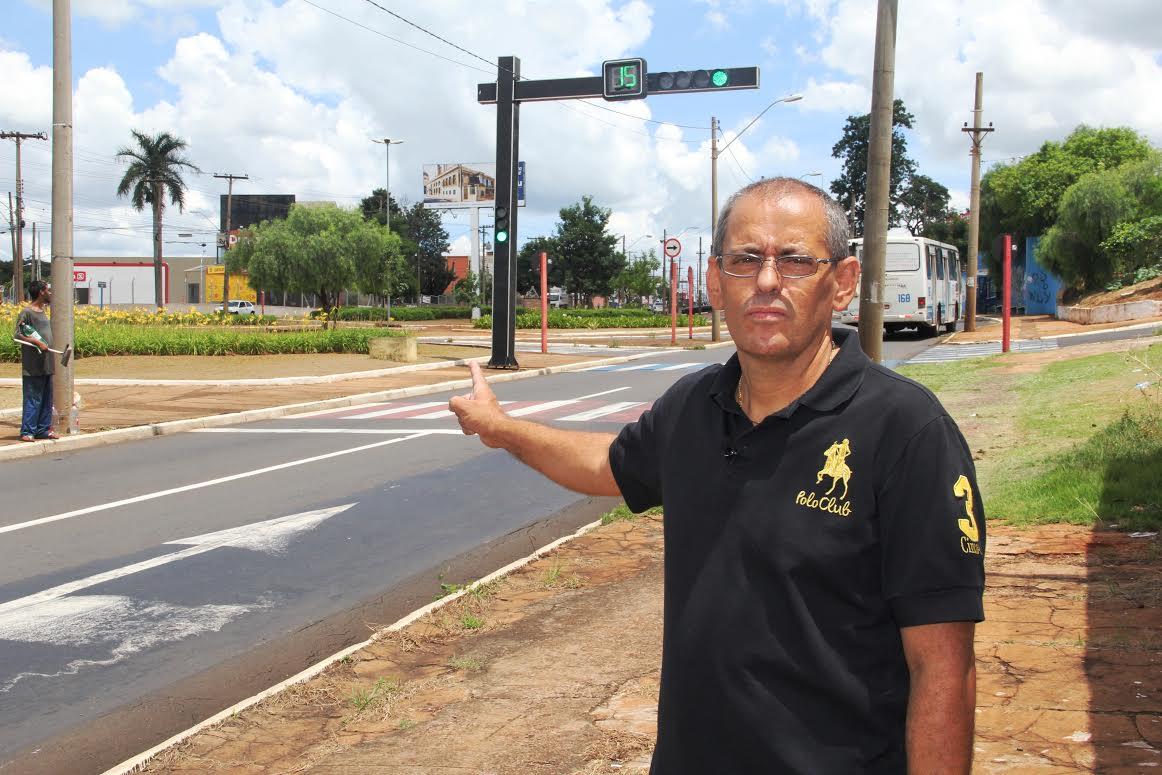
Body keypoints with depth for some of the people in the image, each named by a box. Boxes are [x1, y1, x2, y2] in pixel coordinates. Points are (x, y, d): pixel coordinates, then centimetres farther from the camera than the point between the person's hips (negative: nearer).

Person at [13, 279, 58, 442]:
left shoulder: (42, 311, 15)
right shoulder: (26, 312, -10)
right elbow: (17, 335, -15)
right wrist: (37, 342, -23)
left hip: (46, 365, 9)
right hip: (33, 366, -8)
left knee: (46, 399, 12)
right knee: (33, 399, -7)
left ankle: (43, 429, 20)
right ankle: (27, 432, -2)